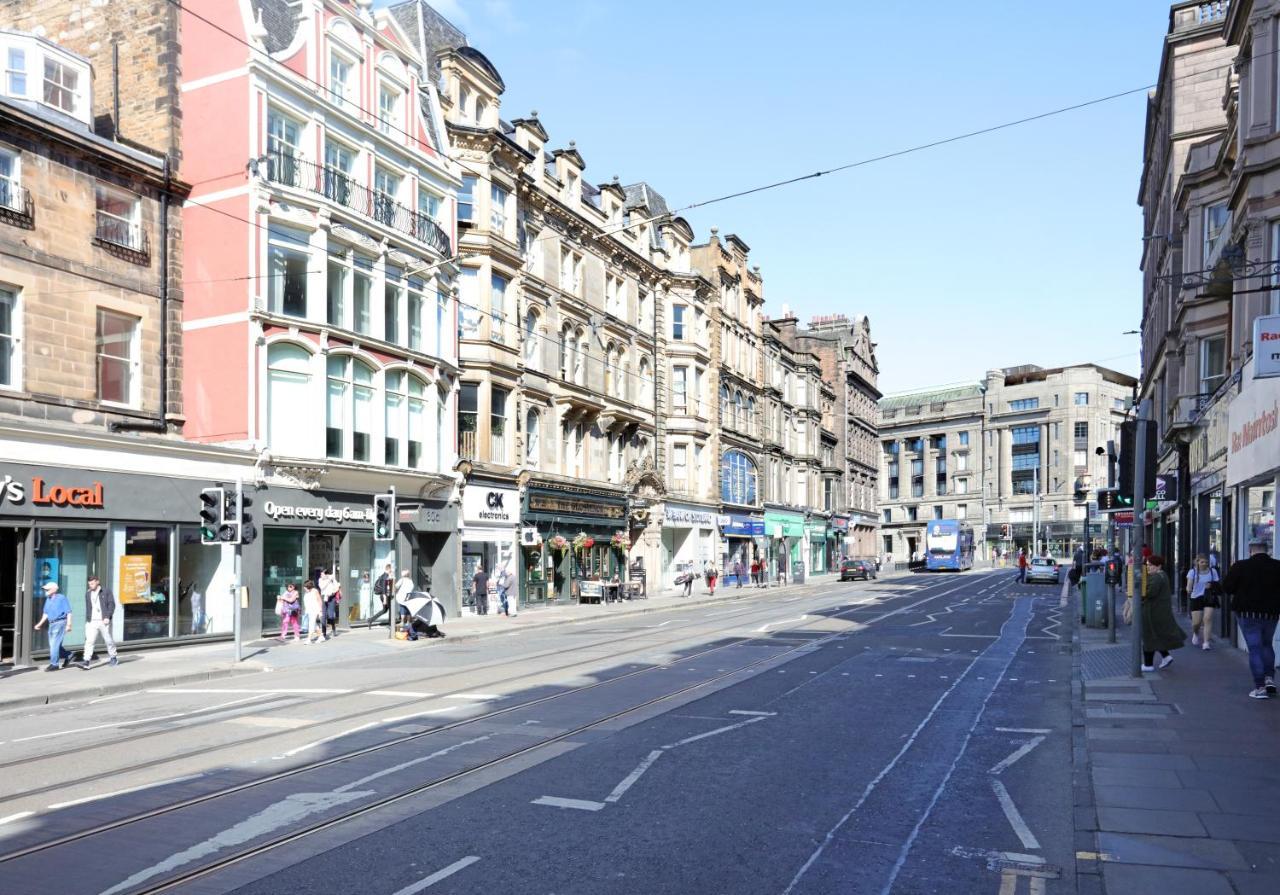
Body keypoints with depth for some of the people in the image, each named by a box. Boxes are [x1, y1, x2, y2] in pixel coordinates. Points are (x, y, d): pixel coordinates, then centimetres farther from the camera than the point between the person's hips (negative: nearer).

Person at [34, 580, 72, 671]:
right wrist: (40, 624, 16)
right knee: (53, 644, 11)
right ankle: (67, 656, 28)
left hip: (60, 623, -8)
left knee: (54, 644, -8)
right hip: (51, 624, 8)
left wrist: (68, 624, -17)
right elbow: (46, 614, 22)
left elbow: (68, 612, -12)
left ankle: (54, 664, -1)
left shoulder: (61, 598, -10)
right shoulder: (48, 599, 13)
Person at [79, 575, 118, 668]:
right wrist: (87, 620, 14)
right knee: (89, 641, -9)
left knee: (108, 640, 7)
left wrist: (107, 617, -15)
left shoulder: (106, 592, -2)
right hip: (92, 622, 3)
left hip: (103, 621, -3)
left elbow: (112, 604, -6)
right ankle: (86, 662, -14)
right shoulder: (88, 593, 12)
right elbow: (87, 608, 18)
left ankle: (113, 658, 23)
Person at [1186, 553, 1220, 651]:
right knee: (1196, 622, 0)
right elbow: (1189, 584, -9)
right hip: (1196, 598, 0)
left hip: (1209, 598, 1)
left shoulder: (1212, 571, 4)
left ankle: (1206, 642, -11)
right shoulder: (1193, 572, -1)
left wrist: (1212, 585, -13)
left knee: (1208, 619, -15)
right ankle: (1195, 634, 36)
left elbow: (1218, 584, 10)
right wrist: (1189, 589, -33)